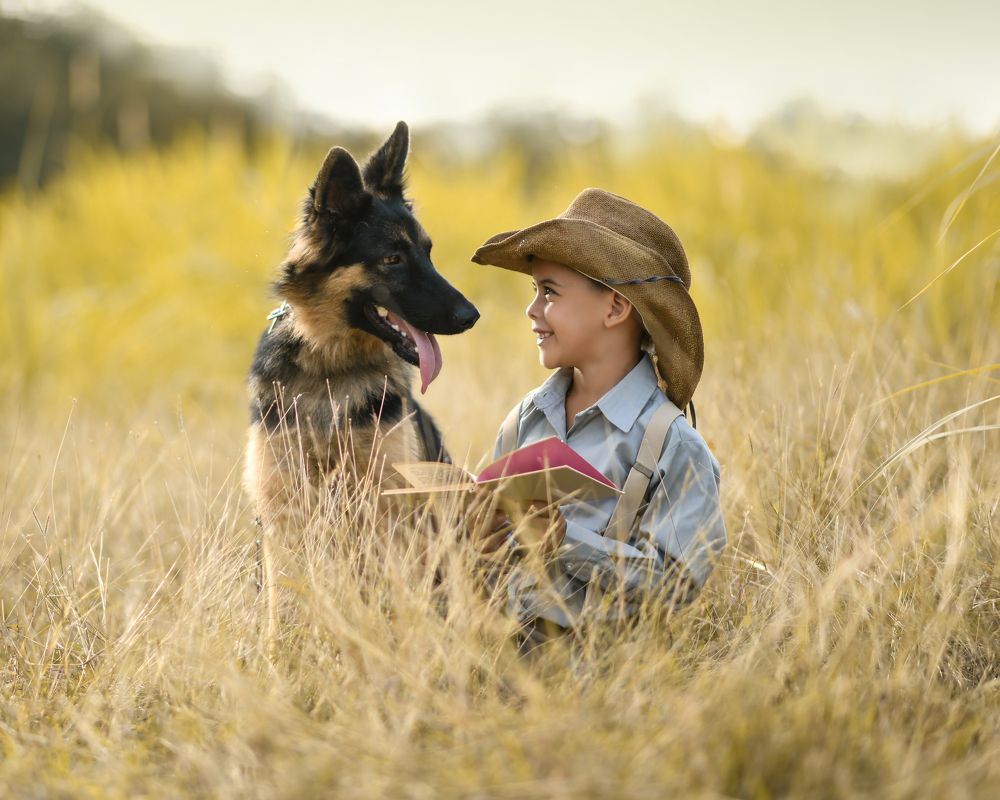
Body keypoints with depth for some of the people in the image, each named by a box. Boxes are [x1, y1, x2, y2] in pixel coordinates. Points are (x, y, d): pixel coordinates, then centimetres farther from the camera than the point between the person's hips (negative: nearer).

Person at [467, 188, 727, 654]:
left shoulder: (674, 449, -8)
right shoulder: (526, 421, 12)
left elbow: (678, 581, -14)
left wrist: (566, 539, -22)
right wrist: (485, 541, -7)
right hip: (508, 642, 5)